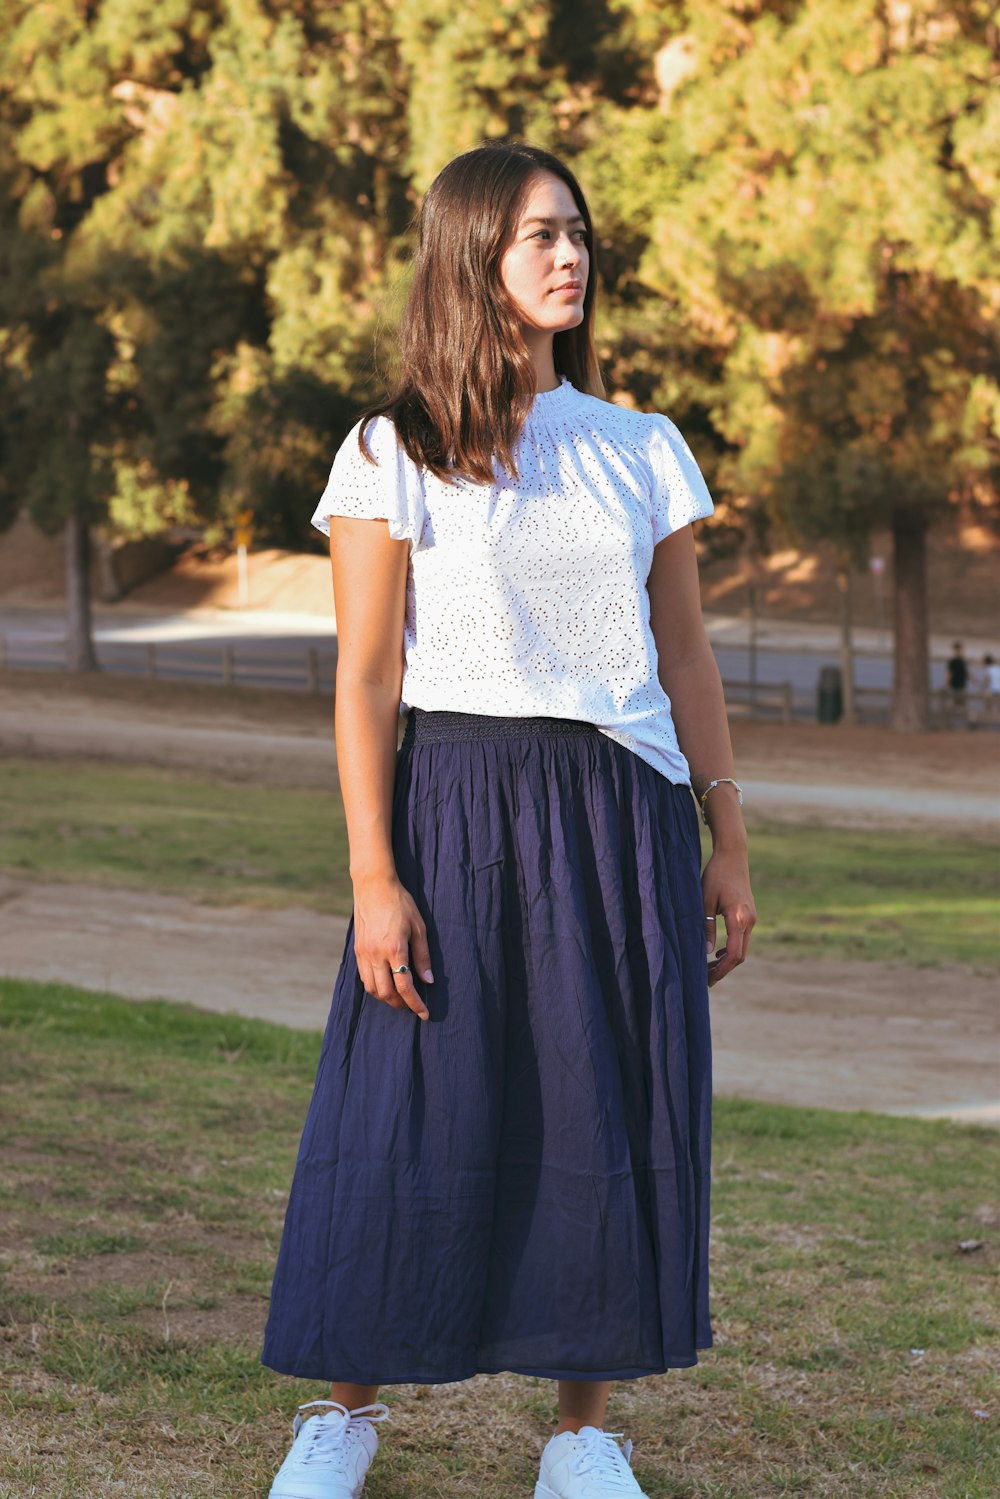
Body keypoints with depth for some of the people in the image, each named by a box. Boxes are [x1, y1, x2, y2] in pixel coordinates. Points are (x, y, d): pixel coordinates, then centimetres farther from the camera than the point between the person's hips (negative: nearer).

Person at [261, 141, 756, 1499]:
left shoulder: (642, 450, 10)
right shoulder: (394, 455, -1)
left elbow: (686, 660, 12)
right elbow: (364, 681, -4)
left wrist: (728, 847, 8)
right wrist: (372, 876, -11)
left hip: (622, 817, 3)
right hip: (458, 808, -3)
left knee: (613, 1117, 3)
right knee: (413, 1115, -1)